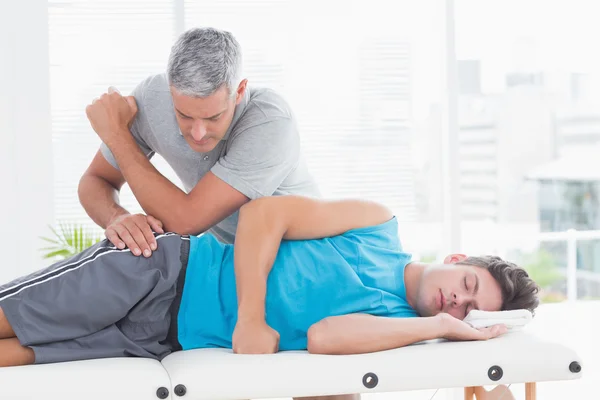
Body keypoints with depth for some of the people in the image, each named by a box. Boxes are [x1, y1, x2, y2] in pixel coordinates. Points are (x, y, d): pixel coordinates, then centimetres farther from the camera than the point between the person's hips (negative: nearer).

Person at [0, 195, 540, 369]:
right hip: (162, 269, -1)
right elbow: (265, 213, -8)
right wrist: (250, 319, -18)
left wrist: (445, 327, -20)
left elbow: (323, 337, -20)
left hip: (169, 339, 1)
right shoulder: (379, 225, -3)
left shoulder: (396, 324, 1)